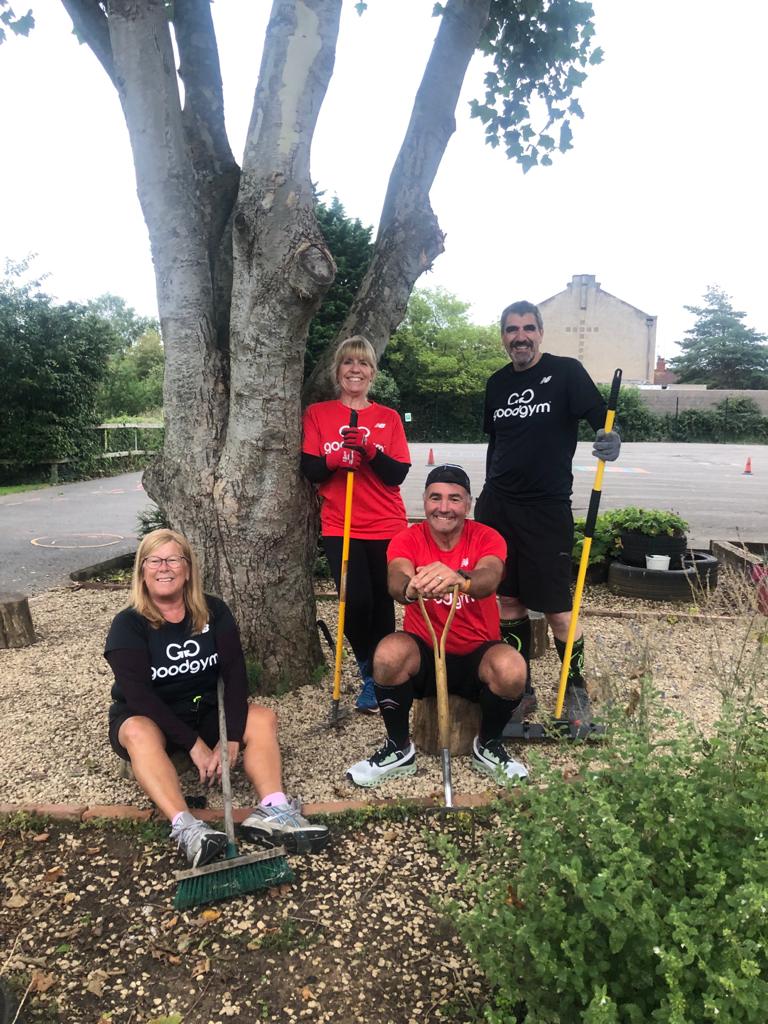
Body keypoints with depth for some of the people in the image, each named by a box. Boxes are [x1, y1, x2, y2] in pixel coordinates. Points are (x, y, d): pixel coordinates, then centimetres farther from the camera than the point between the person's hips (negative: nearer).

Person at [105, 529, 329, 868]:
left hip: (203, 712, 4)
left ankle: (273, 810, -41)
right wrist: (193, 744, -29)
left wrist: (231, 739, -27)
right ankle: (185, 828, -51)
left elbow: (234, 673, -13)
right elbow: (138, 694, -22)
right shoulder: (128, 624, -13)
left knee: (263, 718, -20)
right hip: (146, 718, -3)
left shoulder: (213, 612, -4)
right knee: (139, 733, -36)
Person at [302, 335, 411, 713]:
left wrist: (369, 451, -19)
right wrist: (335, 459, -20)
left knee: (382, 603, 2)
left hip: (387, 527, 1)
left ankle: (378, 676, 23)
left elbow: (398, 473, -3)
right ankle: (371, 674, 13)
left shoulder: (389, 418, 7)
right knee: (356, 602, -11)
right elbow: (309, 470, -1)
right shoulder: (318, 414, 6)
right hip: (340, 527, -1)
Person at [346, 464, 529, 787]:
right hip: (424, 654, 1)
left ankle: (488, 746, 1)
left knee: (512, 669, -30)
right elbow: (396, 580, -30)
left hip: (476, 655, 0)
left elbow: (489, 578, -33)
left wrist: (459, 579, -57)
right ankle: (399, 749, -5)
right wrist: (409, 588, -56)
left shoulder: (487, 538, -9)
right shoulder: (407, 540, -7)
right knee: (389, 652, -30)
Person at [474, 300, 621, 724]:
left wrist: (610, 439, -31)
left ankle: (576, 690, 17)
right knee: (508, 599, 8)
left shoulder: (565, 371, -2)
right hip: (498, 505, 5)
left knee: (556, 606, -3)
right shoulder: (497, 383, 12)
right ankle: (520, 689, 21)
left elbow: (600, 416, -8)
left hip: (546, 506, -5)